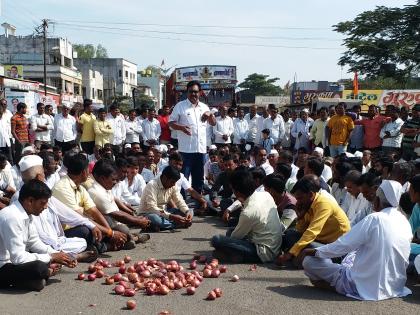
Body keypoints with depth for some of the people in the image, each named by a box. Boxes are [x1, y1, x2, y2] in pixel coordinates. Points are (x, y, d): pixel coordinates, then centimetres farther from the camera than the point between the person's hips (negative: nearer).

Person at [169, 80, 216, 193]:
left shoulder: (204, 107, 13)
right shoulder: (180, 106, 0)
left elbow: (213, 123, 16)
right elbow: (171, 123, -2)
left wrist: (210, 114, -4)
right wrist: (181, 127, -21)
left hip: (201, 148, 5)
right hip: (186, 148, -5)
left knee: (199, 177, 13)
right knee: (183, 176, -3)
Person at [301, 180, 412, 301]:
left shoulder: (375, 219, -19)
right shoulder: (405, 222, 0)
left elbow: (343, 245, -15)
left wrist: (315, 251, -1)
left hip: (367, 287, -7)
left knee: (309, 261, -7)